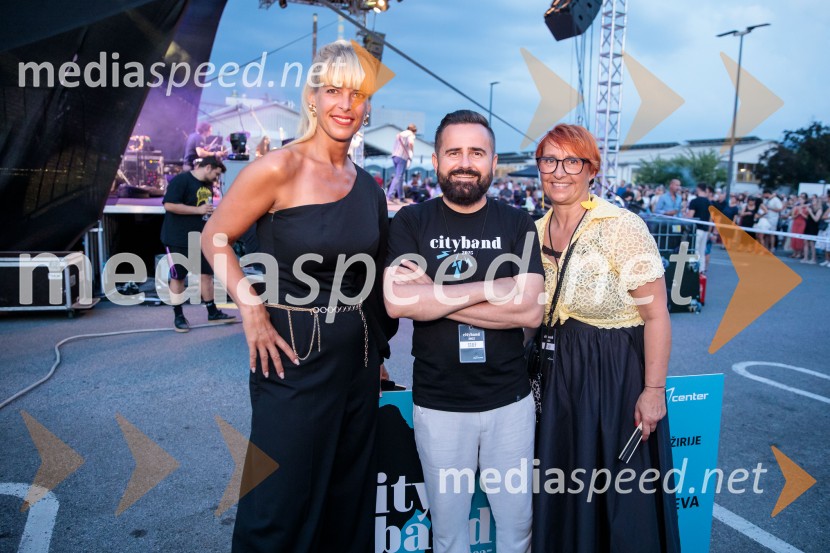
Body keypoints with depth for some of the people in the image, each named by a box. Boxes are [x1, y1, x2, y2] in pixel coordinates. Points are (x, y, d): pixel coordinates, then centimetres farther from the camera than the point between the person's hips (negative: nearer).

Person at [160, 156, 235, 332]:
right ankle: (178, 316, 12)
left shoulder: (208, 185, 12)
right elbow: (169, 205, -23)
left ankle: (213, 312, 16)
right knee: (178, 277, 2)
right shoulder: (181, 180, -15)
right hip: (178, 239, -7)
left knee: (207, 274, 7)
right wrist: (198, 210, -22)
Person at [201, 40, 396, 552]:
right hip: (294, 355, -5)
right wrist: (251, 309, -13)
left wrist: (378, 349, 13)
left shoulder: (368, 185, 6)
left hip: (358, 359, 6)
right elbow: (215, 238, -4)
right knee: (281, 505, 8)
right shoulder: (279, 169, -11)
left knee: (349, 500, 19)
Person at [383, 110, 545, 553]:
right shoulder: (411, 222, -3)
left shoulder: (516, 224, 0)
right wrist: (490, 288, -17)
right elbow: (395, 301, -18)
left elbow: (530, 309, -13)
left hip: (509, 400, 1)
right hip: (438, 404, -1)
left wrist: (433, 294, -17)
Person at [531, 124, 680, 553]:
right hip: (557, 374, 6)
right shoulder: (536, 232, 2)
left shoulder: (622, 228, -16)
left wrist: (654, 389, -16)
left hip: (617, 374, -5)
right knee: (561, 496, 19)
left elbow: (656, 316, -14)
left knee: (621, 498, 10)